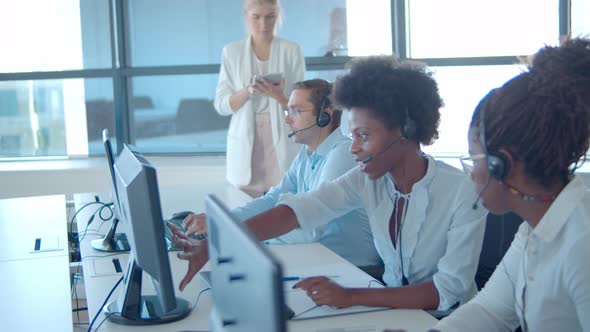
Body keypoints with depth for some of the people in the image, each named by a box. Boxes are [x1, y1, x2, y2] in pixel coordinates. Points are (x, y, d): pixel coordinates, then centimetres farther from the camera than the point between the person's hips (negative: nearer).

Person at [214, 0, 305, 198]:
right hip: (245, 142, 1)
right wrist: (248, 91, -17)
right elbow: (221, 105, 1)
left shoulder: (292, 50, 1)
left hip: (282, 141, -1)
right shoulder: (231, 52, 4)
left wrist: (279, 96, -19)